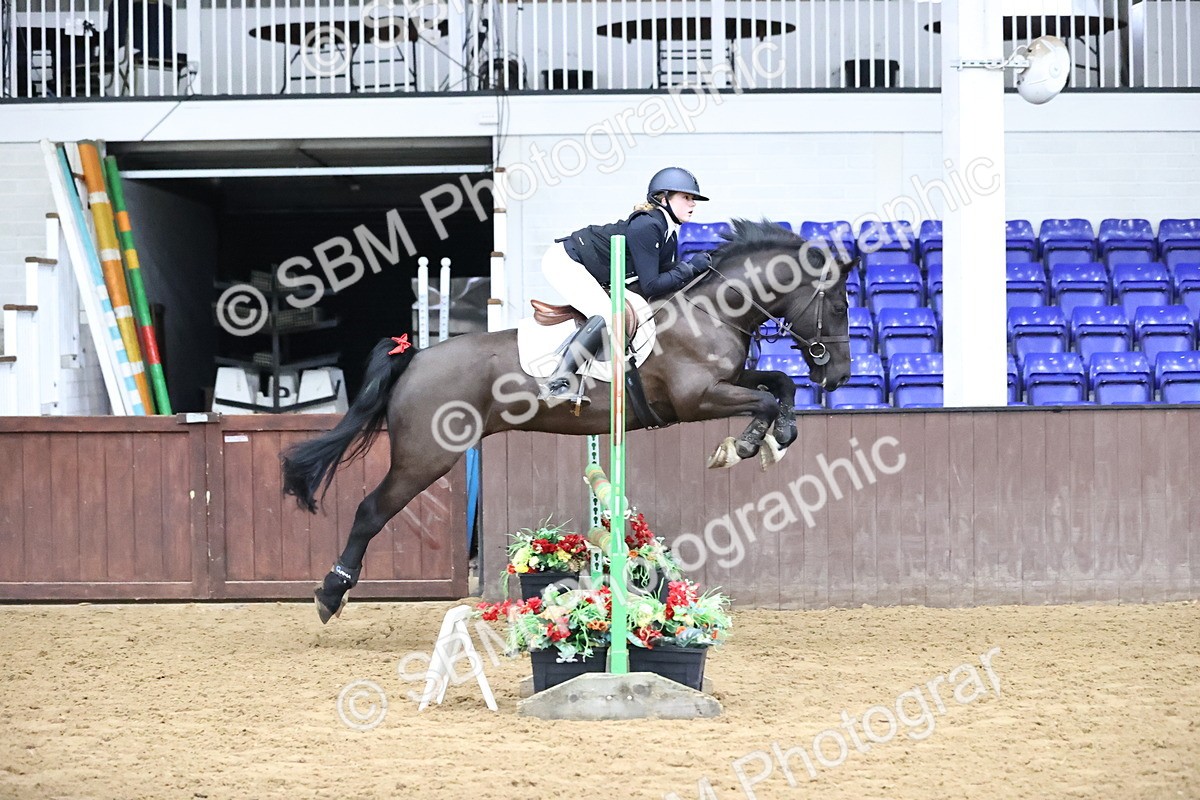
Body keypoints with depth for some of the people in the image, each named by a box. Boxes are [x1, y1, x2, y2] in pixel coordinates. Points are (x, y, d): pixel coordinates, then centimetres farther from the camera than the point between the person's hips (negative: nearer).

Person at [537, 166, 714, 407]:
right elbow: (649, 287, -25)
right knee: (607, 316, -27)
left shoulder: (670, 234, 5)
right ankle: (556, 384, -33)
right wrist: (690, 267, -20)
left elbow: (667, 276, 7)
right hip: (564, 261, -11)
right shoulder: (647, 227, -24)